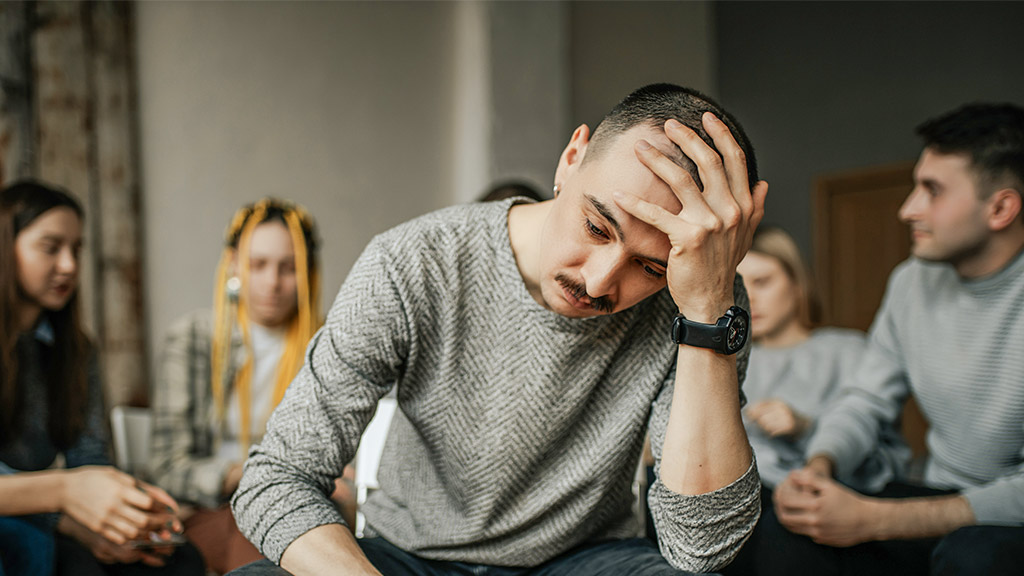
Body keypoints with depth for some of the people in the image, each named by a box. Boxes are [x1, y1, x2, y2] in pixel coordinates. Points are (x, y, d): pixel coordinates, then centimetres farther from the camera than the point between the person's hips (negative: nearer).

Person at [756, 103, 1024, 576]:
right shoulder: (913, 282, 3)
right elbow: (867, 401, 10)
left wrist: (873, 519, -25)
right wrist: (818, 467, -13)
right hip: (946, 500, 5)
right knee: (794, 530, -17)